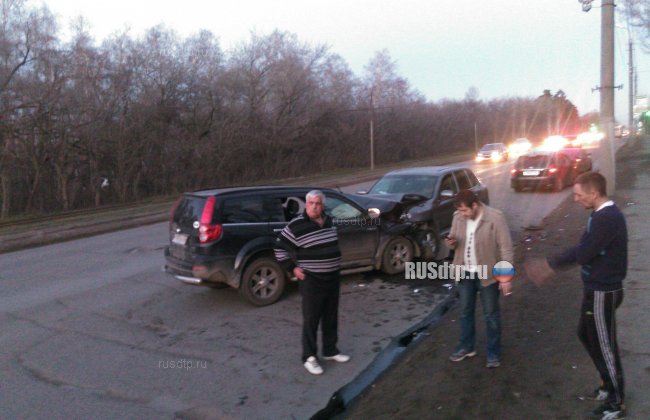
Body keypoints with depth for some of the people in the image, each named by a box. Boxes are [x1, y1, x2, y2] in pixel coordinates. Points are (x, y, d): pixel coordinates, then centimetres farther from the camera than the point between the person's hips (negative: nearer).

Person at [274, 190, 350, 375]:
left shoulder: (328, 221, 7)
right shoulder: (296, 226, -15)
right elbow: (279, 249, -10)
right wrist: (293, 268, -12)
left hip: (333, 278, 7)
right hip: (312, 281, -7)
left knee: (331, 318, 16)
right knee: (311, 320, 1)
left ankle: (330, 351, 32)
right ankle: (309, 358, 13)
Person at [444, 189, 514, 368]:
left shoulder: (495, 218, -18)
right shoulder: (458, 218, -3)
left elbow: (506, 249, -15)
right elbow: (454, 240, 11)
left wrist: (506, 277, -16)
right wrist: (451, 242, -14)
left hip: (487, 274, -5)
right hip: (465, 273, 5)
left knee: (491, 314, 9)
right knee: (465, 312, 16)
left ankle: (494, 353, 24)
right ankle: (466, 347, 34)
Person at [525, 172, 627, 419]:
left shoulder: (607, 218, -25)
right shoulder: (602, 215, 8)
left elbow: (582, 254, -28)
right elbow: (583, 250, 13)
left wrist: (550, 265, -11)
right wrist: (551, 266, 8)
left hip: (603, 293, -10)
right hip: (596, 289, 10)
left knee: (605, 345, 4)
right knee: (586, 335, 22)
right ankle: (609, 385, 38)